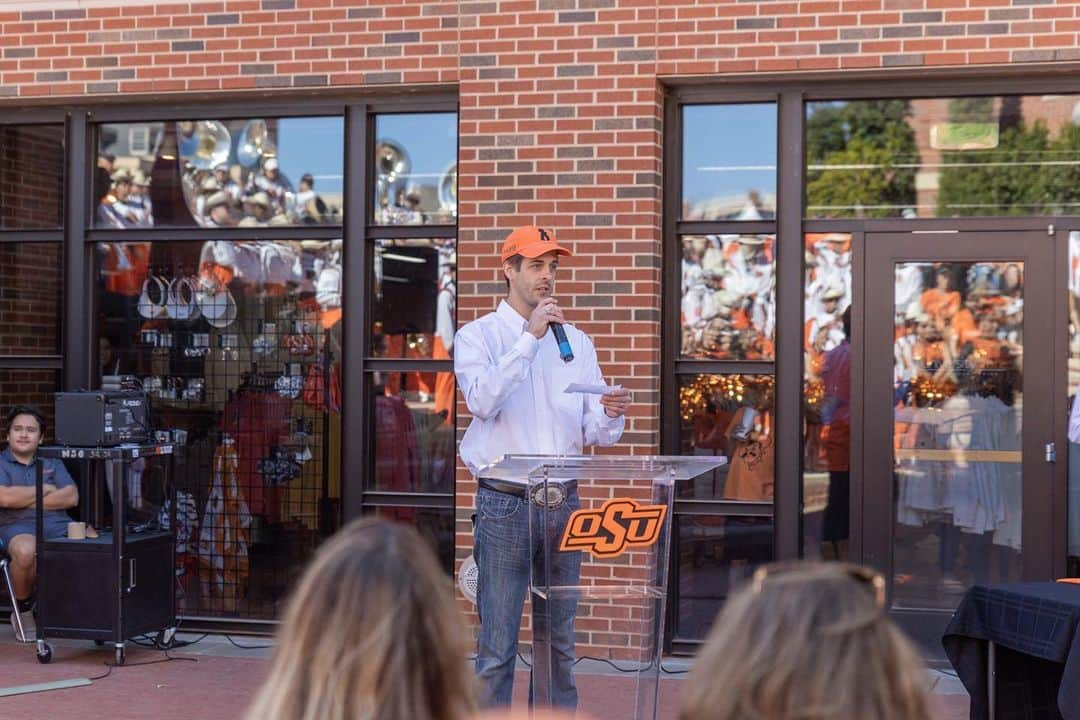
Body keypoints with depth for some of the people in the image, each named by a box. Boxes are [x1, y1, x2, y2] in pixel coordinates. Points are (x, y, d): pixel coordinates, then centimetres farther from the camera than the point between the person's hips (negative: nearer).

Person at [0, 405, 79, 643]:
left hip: (58, 524, 3)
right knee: (26, 551, -41)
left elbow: (71, 497, 7)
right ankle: (23, 612, -12)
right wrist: (44, 490, 3)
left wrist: (27, 499, -1)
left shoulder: (52, 463, 24)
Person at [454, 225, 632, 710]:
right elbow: (483, 401, -20)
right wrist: (530, 337, -19)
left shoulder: (576, 341, 12)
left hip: (563, 502, 4)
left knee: (560, 640, 12)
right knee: (497, 645, -3)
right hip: (504, 502, -4)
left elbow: (594, 435, 9)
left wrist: (610, 416, -14)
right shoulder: (477, 336, 1)